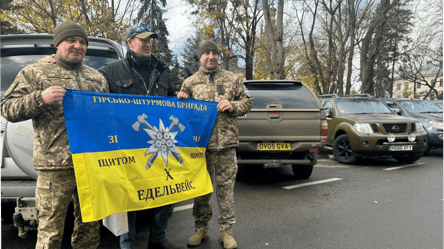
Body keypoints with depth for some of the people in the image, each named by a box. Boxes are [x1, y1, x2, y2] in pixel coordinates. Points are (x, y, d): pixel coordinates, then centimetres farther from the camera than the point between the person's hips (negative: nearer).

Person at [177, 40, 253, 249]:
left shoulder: (231, 79, 11)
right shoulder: (190, 83, 11)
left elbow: (247, 101, 13)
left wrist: (233, 106, -6)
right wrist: (181, 99, -5)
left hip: (226, 142, 0)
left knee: (225, 186, 3)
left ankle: (226, 230, 16)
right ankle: (201, 229, 24)